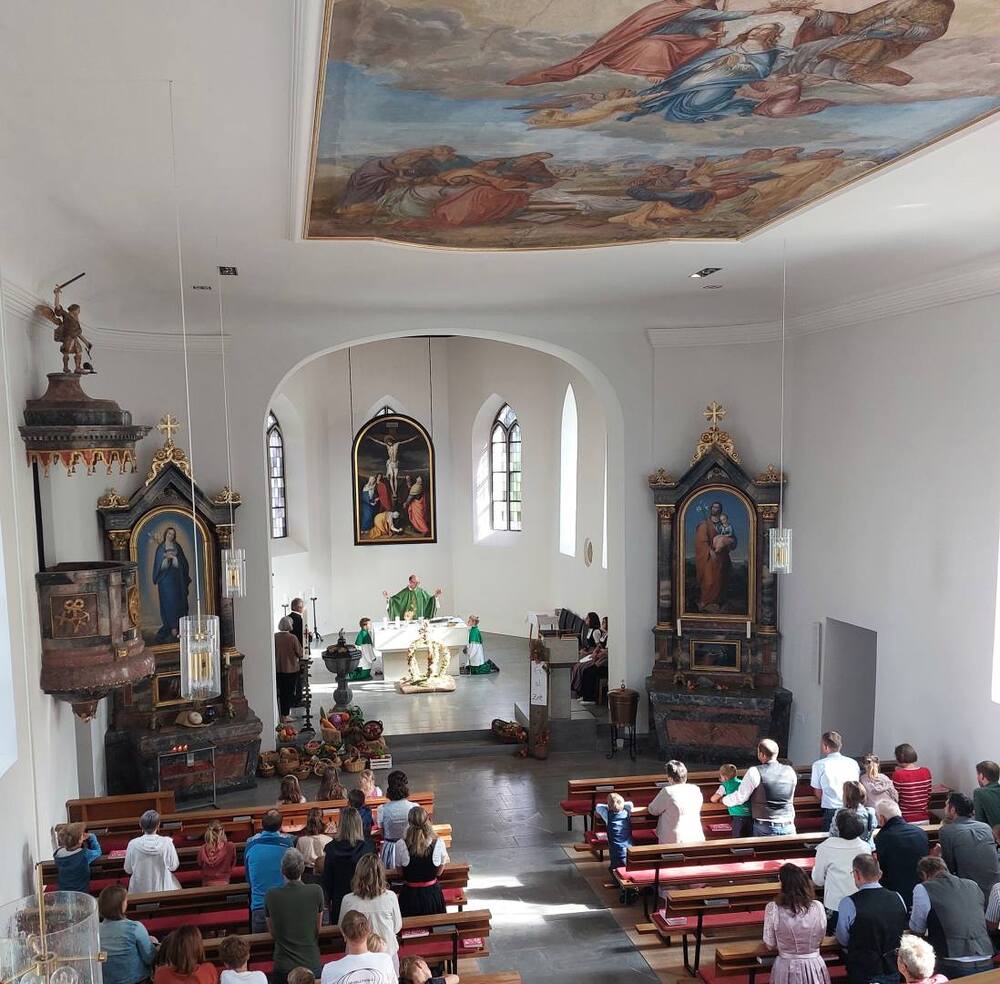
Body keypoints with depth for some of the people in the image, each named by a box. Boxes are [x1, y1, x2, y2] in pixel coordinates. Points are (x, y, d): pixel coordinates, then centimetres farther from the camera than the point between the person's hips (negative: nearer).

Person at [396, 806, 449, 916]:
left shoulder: (401, 845, -18)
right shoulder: (439, 843, -15)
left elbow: (400, 871, -2)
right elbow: (439, 872, -2)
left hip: (410, 896, 0)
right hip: (433, 894, 1)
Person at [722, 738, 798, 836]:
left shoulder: (755, 772, -12)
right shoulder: (790, 771, 1)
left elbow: (740, 797, -5)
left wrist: (724, 799, 14)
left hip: (765, 829, -3)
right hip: (788, 828, 3)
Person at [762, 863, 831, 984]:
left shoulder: (773, 909, -20)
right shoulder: (818, 907, -14)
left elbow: (770, 945, -7)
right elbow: (820, 939, 3)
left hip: (787, 968, -1)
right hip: (814, 966, 2)